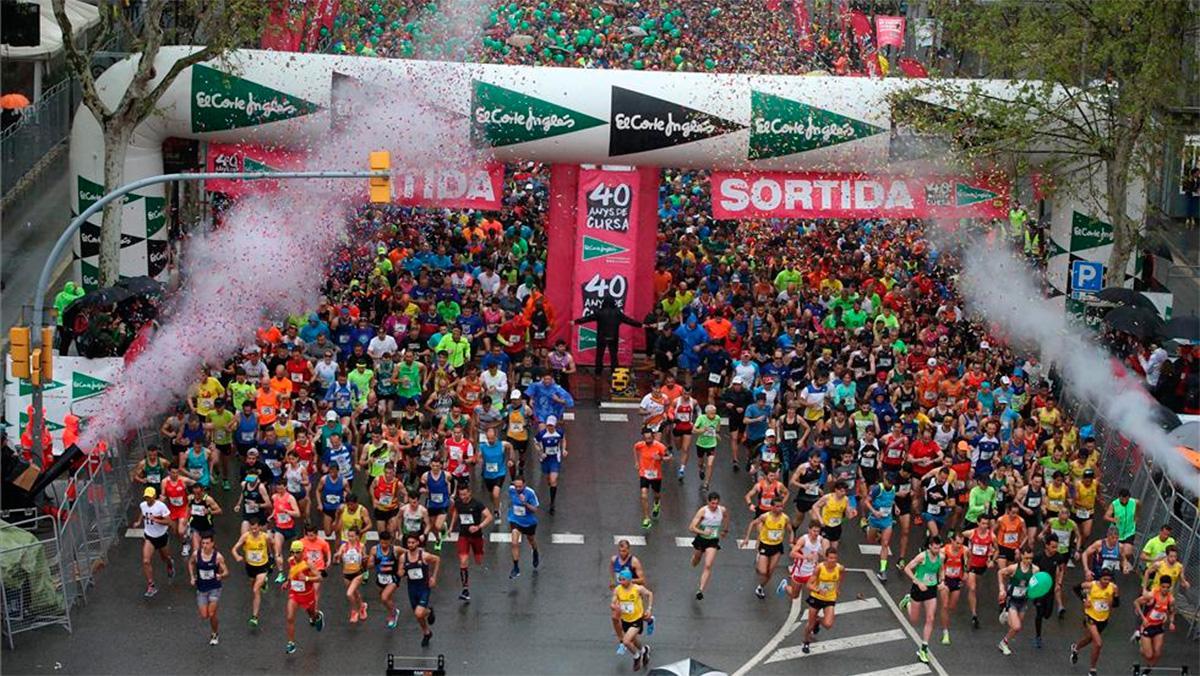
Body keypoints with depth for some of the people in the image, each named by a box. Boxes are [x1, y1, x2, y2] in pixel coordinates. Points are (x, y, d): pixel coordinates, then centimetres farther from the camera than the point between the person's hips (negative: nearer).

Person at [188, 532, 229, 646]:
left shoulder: (218, 556, -15)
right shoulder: (196, 554, -8)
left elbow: (226, 572, -10)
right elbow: (191, 563, 15)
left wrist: (221, 575, -33)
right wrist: (192, 577, 4)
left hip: (214, 588, -3)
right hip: (201, 589, 3)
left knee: (211, 615, -9)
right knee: (204, 616, 0)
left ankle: (216, 634, 19)